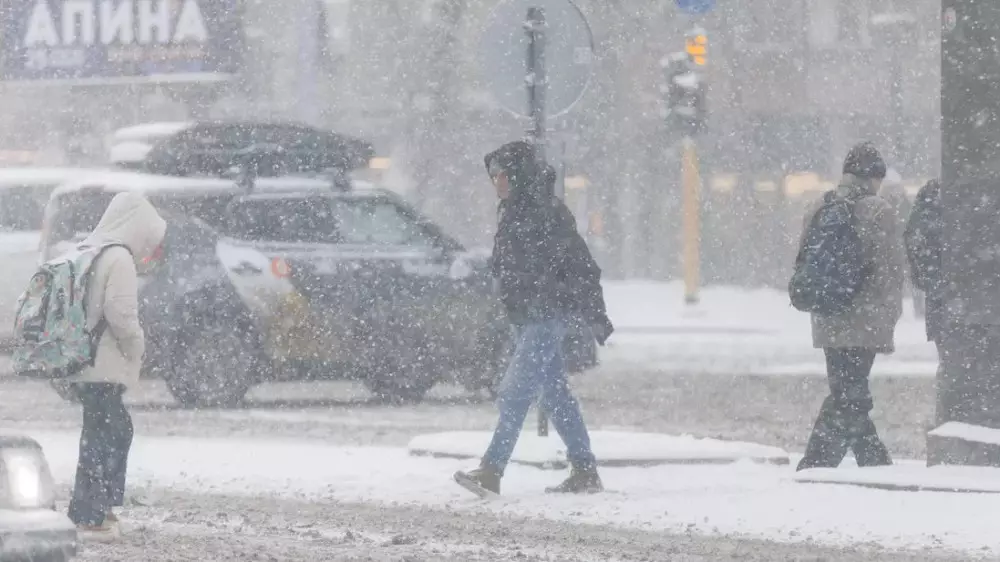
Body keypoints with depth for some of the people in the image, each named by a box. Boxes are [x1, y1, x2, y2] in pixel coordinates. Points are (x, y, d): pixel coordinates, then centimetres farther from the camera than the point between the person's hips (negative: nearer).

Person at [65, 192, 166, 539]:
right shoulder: (120, 259, -14)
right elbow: (121, 314, -21)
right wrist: (136, 348, -5)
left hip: (82, 363, 10)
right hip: (103, 365, -10)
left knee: (117, 431, 19)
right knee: (102, 436, -5)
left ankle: (101, 506, 23)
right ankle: (88, 517, -5)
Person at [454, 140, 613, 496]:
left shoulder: (548, 213, -13)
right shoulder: (512, 213, 14)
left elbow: (580, 265, -14)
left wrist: (595, 315, -14)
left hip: (547, 315, -9)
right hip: (526, 318, 9)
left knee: (515, 392, -14)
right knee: (555, 394, 11)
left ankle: (491, 471, -18)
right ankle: (585, 472, 16)